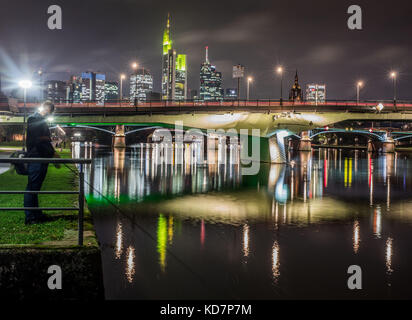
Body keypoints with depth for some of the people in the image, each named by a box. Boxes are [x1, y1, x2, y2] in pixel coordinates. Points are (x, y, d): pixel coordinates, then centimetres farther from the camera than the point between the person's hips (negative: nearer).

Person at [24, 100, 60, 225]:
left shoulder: (42, 121, 22)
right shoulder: (34, 119, -9)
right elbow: (38, 141, -18)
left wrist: (52, 153, 12)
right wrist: (52, 153, -15)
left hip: (42, 158, 10)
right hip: (35, 158, -10)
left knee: (35, 188, 13)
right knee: (32, 188, -6)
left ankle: (36, 214, 19)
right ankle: (30, 218, -3)